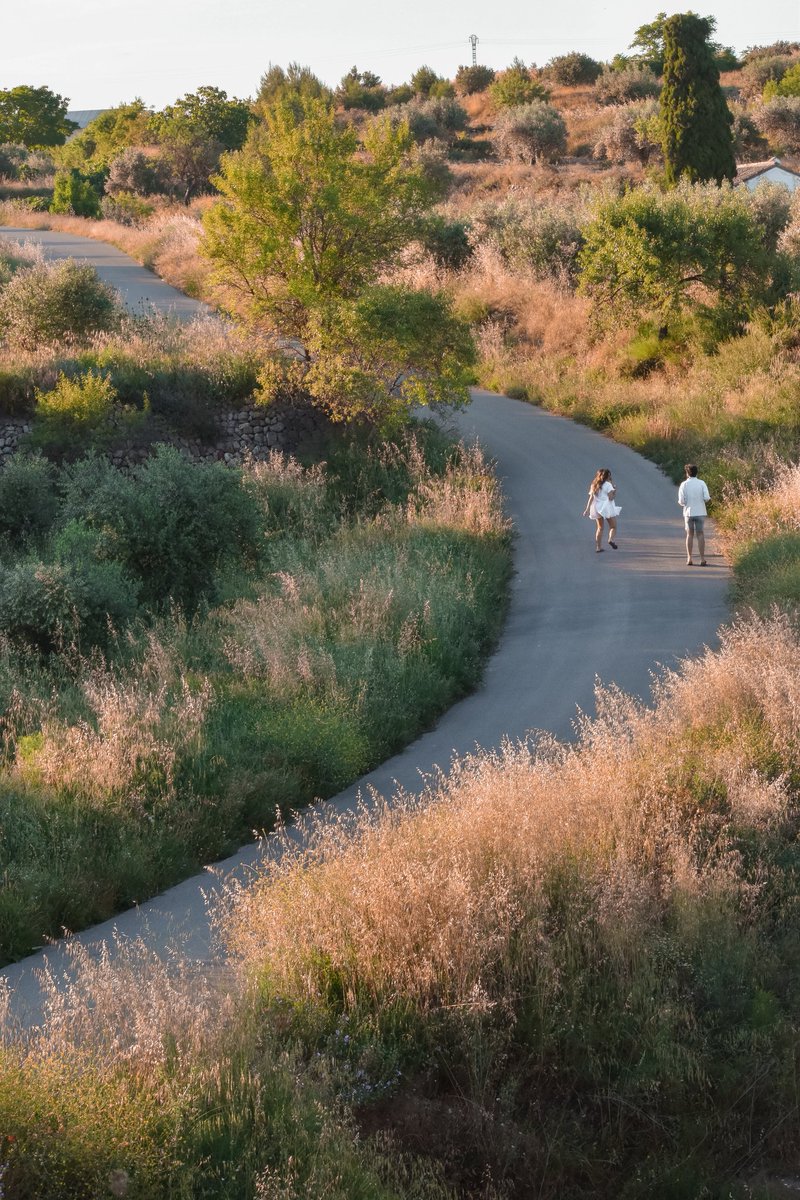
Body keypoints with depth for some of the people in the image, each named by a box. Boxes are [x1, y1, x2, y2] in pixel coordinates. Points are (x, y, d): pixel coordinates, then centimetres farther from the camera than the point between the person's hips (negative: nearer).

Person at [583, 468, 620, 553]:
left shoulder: (594, 485, 12)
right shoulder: (607, 485, -7)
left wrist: (587, 509, 9)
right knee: (613, 526, 0)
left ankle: (598, 547, 11)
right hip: (607, 507, -6)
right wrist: (614, 491, 4)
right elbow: (610, 497, -12)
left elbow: (591, 498, 9)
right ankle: (612, 539, -28)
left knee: (600, 527, 14)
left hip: (597, 508, 6)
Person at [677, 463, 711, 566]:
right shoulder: (702, 483, -3)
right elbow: (706, 498, -9)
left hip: (688, 512, 0)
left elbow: (681, 501, -8)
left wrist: (683, 503, 14)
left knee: (689, 535, 8)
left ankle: (689, 559, 6)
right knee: (700, 535, 4)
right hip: (700, 512, 0)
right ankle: (702, 559, 0)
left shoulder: (684, 484, -5)